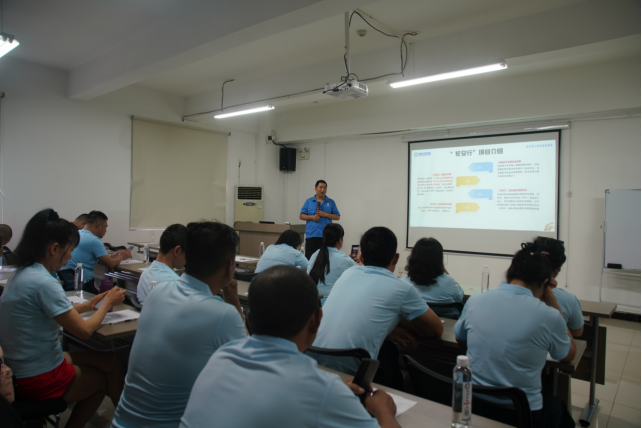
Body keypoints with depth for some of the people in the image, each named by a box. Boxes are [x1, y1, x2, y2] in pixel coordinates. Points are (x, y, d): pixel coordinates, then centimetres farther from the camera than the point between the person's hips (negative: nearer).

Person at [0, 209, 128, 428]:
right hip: (38, 380, -8)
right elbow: (84, 331, -20)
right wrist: (107, 303, -4)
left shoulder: (22, 274, 3)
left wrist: (87, 305, 11)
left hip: (19, 369, 8)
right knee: (105, 378, 11)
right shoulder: (43, 282, -27)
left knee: (110, 361, 9)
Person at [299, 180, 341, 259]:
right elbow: (301, 216, 7)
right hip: (311, 235, 0)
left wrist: (325, 214, -8)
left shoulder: (331, 202, 9)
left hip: (326, 235, 0)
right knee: (309, 258, -1)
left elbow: (337, 217, 5)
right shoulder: (308, 202, 10)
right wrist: (312, 217, -10)